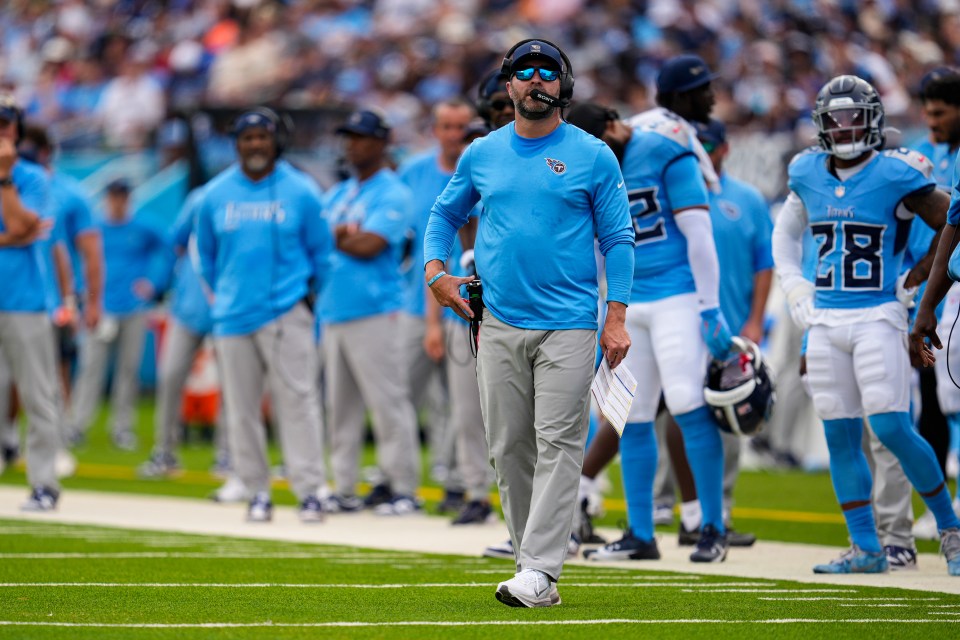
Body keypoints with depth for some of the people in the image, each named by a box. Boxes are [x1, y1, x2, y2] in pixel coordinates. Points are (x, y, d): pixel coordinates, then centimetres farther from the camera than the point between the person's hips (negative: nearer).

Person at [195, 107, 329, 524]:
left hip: (287, 313, -3)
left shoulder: (301, 192, 2)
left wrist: (311, 297, 8)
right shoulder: (214, 196, 8)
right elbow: (206, 254, 20)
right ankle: (257, 492, 10)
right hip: (233, 316, 3)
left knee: (297, 401, -10)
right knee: (240, 408, 3)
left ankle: (310, 491, -10)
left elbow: (321, 251, 9)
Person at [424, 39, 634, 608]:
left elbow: (618, 238, 1)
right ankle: (533, 564, 12)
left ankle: (538, 571, -16)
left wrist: (617, 317, -7)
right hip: (499, 325, 4)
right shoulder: (482, 154, 11)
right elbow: (446, 214, 24)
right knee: (508, 448, 4)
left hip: (568, 326, -4)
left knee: (557, 445, -10)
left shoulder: (593, 156, 1)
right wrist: (435, 268, 5)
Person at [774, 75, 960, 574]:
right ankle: (865, 548, 9)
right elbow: (786, 233, 25)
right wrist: (795, 289, 14)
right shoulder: (809, 174, 8)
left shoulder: (895, 175, -8)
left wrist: (912, 282, -5)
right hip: (826, 321, 5)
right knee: (840, 436, 4)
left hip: (878, 317, -5)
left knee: (892, 428, -12)